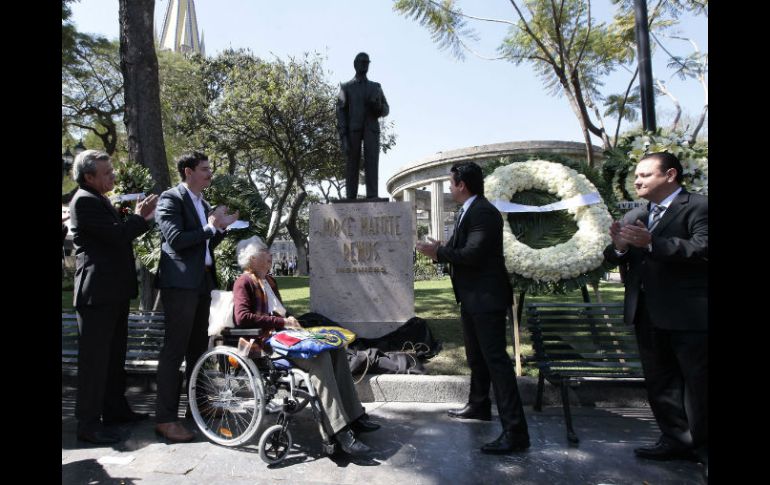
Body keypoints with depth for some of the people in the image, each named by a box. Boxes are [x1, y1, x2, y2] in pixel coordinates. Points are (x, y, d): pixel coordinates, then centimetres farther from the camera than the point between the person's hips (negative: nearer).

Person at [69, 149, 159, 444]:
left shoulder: (98, 199, 17)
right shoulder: (85, 200, -14)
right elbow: (116, 235, -22)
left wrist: (141, 219, 9)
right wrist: (140, 217, -8)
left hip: (114, 292, 10)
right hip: (98, 293, -10)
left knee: (115, 355, 17)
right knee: (95, 359, -2)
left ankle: (115, 409, 29)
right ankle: (88, 423, 8)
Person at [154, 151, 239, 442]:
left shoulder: (203, 204, 18)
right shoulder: (171, 199, -7)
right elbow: (176, 240, -19)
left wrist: (222, 227, 7)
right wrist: (211, 227, -11)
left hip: (202, 282, 9)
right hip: (180, 283, -8)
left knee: (198, 347, 15)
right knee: (174, 350, -6)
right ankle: (165, 419, 1)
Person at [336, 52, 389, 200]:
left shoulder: (376, 87, 23)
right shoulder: (346, 87, 15)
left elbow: (386, 110, 18)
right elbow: (341, 111, 4)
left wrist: (378, 106, -8)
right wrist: (342, 135, -10)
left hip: (371, 128, 1)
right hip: (353, 129, -1)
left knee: (371, 160, -16)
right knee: (352, 163, -8)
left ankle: (372, 197, -23)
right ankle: (351, 198, -10)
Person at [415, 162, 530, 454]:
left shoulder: (484, 212, -18)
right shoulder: (467, 211, 13)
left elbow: (473, 254, -27)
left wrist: (438, 251, -16)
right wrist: (440, 250, 4)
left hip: (486, 299, -11)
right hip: (472, 298, 11)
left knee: (495, 359, -8)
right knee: (476, 357, 23)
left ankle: (515, 430, -2)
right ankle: (479, 405, 42)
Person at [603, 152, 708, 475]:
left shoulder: (699, 207, -8)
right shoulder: (634, 216, 12)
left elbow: (702, 249, -24)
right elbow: (614, 258, 6)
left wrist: (651, 243, -30)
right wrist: (619, 247, -16)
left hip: (689, 314, -7)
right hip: (647, 314, 7)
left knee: (699, 384, 7)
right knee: (659, 382, 15)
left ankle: (705, 446, 24)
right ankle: (677, 439, 30)